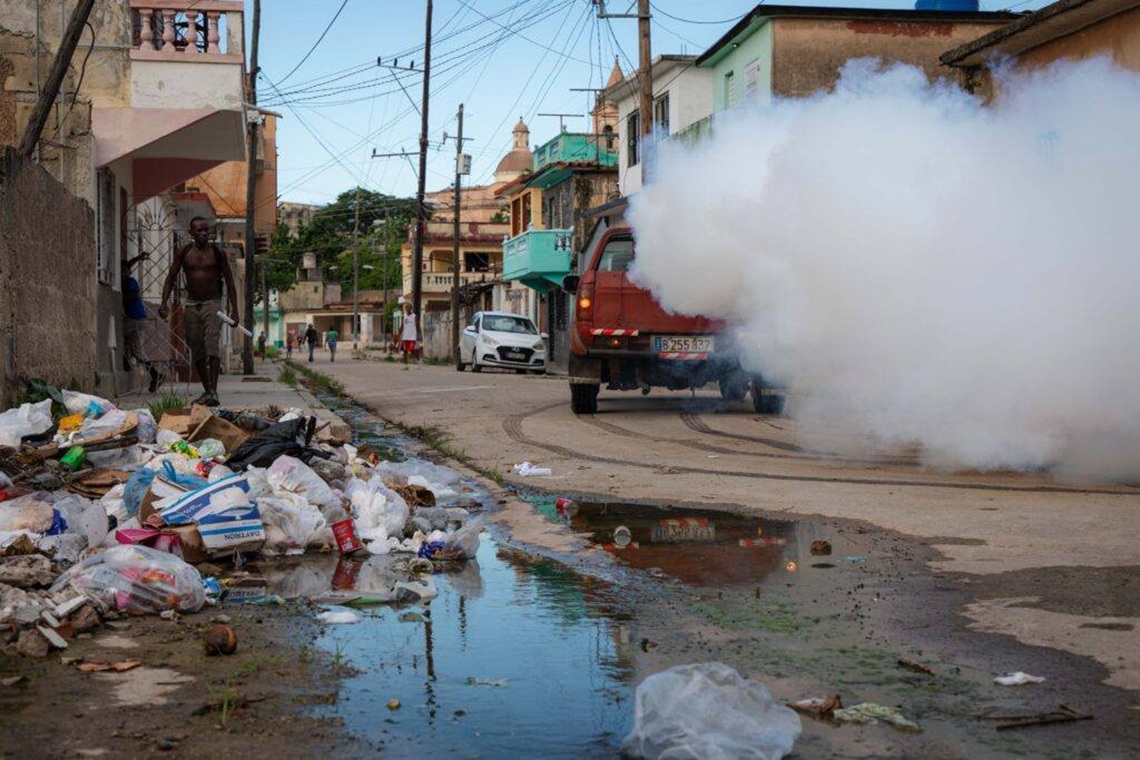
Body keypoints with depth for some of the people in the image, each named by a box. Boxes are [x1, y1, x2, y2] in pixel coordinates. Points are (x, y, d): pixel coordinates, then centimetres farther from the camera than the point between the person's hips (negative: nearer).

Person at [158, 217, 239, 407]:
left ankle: (213, 391, -24)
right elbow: (171, 278, 10)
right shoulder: (183, 253, 4)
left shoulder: (217, 252, 0)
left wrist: (234, 310, 1)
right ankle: (206, 391, 16)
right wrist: (164, 302, -4)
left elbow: (229, 281, 5)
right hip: (192, 305, 3)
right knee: (197, 350, 6)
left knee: (212, 346, -18)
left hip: (212, 304, -3)